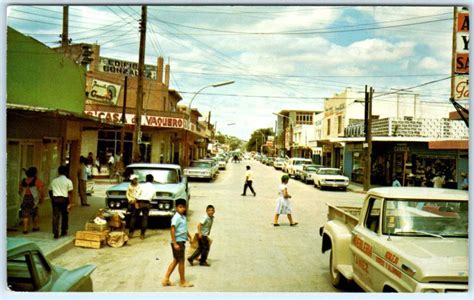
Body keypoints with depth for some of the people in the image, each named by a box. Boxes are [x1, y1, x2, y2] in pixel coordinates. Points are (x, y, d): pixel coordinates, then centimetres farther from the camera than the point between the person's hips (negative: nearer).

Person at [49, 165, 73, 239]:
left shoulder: (53, 181, 9)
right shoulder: (68, 181, -3)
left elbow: (50, 191, 15)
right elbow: (70, 193, -7)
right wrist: (70, 203, -6)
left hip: (55, 199, 2)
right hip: (64, 199, -2)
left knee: (55, 217, 1)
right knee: (64, 216, 14)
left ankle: (56, 234, -5)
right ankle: (63, 232, 23)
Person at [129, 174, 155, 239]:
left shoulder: (143, 186, -2)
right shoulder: (154, 188, 7)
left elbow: (137, 195, -9)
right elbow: (152, 197, 7)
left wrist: (136, 203, -9)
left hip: (140, 202, -2)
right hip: (147, 204, 2)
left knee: (134, 217, 8)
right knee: (145, 218, 8)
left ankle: (131, 233, 7)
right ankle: (142, 234, 7)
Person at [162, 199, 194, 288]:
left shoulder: (183, 217, 12)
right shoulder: (176, 217, -16)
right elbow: (172, 230, -22)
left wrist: (189, 237, 24)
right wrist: (175, 244, -25)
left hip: (182, 242, 9)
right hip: (178, 241, -9)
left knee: (176, 260, 14)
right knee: (181, 261, 2)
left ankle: (166, 279, 20)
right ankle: (183, 282, 14)